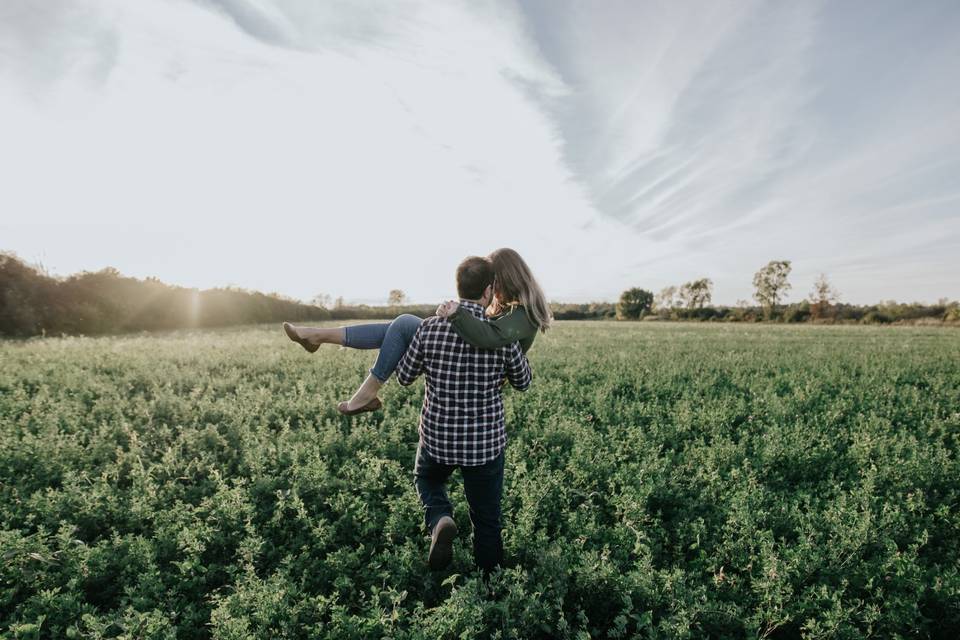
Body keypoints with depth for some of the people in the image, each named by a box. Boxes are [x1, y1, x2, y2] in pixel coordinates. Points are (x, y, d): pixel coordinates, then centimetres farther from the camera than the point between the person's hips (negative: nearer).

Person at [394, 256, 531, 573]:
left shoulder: (430, 327, -13)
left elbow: (404, 377, 0)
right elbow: (523, 383, 3)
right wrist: (517, 350, 20)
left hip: (437, 437, 1)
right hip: (486, 442, 0)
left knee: (426, 480, 32)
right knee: (487, 519, 21)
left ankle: (440, 521, 5)